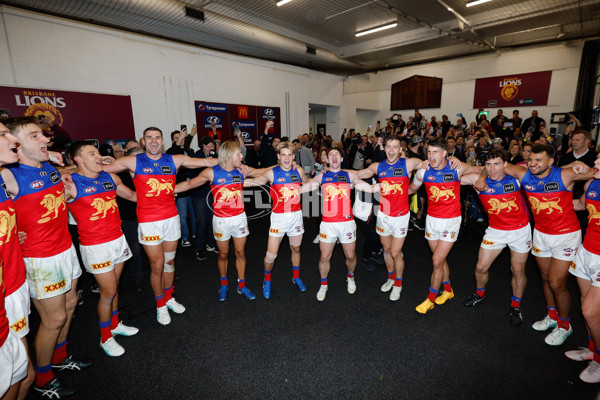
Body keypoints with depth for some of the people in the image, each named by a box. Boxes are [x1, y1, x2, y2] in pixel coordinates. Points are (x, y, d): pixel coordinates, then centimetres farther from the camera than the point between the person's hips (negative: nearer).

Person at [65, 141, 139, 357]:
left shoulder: (110, 177, 6)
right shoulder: (69, 184, -12)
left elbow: (132, 195, 20)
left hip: (118, 239, 5)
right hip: (95, 246, -5)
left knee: (114, 287, 17)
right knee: (108, 292, 3)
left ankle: (114, 324, 39)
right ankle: (105, 338, 25)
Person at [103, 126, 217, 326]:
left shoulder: (174, 160, 3)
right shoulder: (133, 161, -1)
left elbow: (206, 162, 3)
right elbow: (102, 169, 1)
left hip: (171, 218, 3)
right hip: (148, 222, -2)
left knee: (169, 262, 15)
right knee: (157, 266, 5)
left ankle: (169, 298, 36)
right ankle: (160, 305, 27)